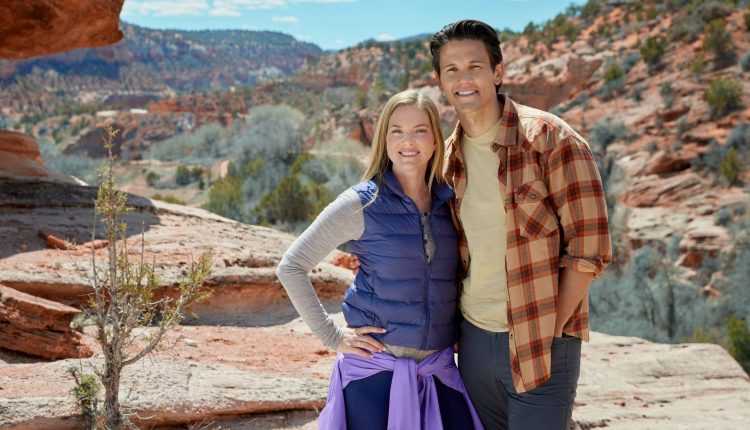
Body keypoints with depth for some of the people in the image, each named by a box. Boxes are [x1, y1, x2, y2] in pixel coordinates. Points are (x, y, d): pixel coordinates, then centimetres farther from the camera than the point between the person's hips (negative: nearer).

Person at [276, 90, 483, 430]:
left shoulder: (449, 202, 4)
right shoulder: (362, 204, -8)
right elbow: (291, 267, -6)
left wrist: (460, 325, 7)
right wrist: (331, 335, -8)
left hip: (438, 368, 4)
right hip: (375, 367, -4)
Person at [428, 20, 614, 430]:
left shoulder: (548, 138, -12)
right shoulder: (448, 156, 6)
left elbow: (589, 248, -13)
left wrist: (553, 328, -12)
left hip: (541, 345, -5)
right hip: (473, 336, 6)